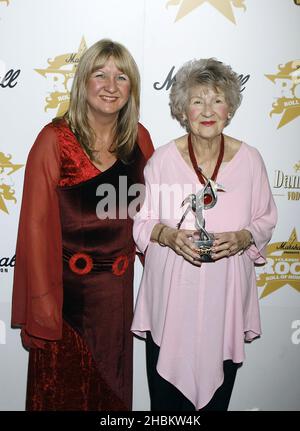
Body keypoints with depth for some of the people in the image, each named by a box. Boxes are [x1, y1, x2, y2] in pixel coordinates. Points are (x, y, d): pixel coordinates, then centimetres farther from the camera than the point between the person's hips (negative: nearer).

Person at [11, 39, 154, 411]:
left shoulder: (139, 138, 1)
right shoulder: (55, 140, -13)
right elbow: (36, 224, -14)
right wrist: (42, 303, -15)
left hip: (117, 289, 4)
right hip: (65, 286, -4)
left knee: (111, 391, 21)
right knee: (61, 391, 15)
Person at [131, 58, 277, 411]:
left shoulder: (249, 160, -4)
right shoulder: (162, 159, -7)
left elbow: (265, 221, 6)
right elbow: (140, 222, 1)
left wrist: (242, 238, -15)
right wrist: (168, 235, -19)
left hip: (225, 298, 1)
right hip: (171, 297, -1)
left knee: (216, 395, 16)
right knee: (165, 394, 13)